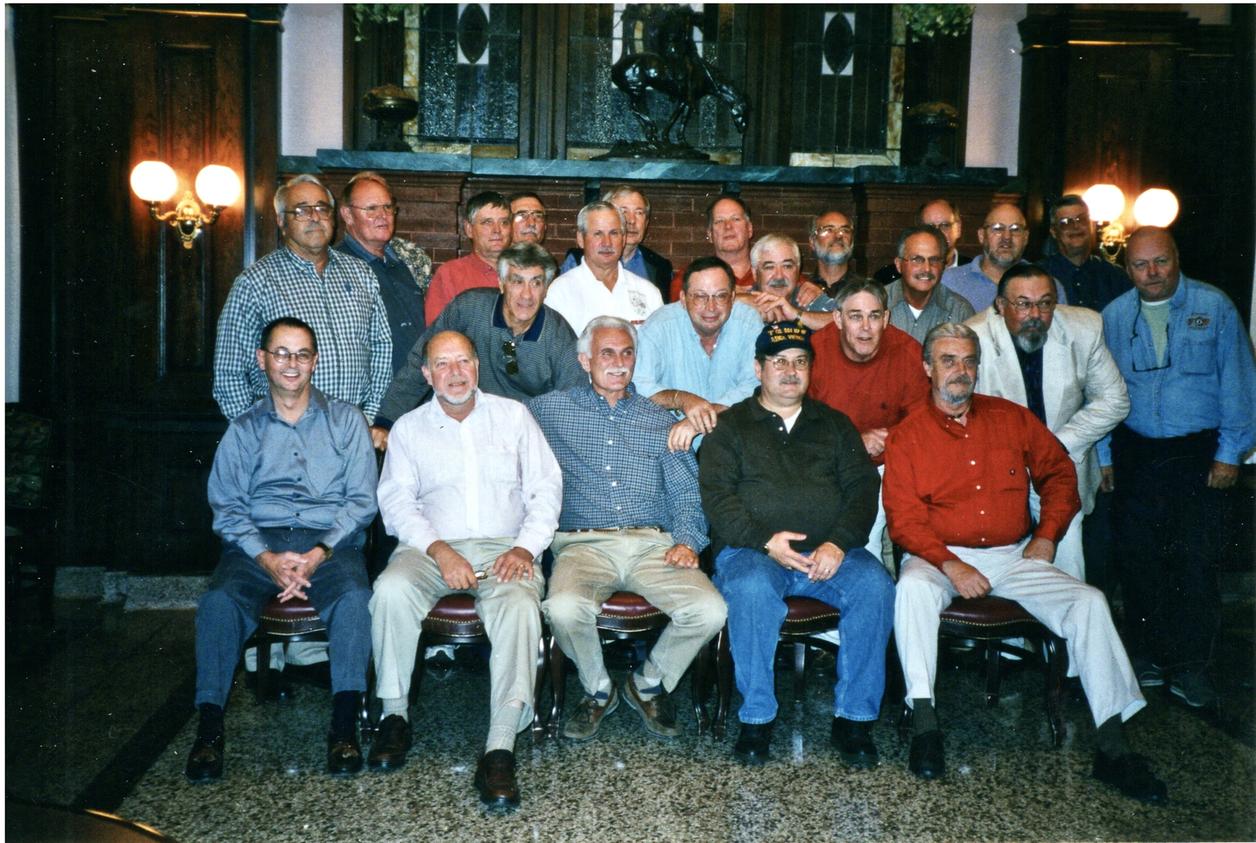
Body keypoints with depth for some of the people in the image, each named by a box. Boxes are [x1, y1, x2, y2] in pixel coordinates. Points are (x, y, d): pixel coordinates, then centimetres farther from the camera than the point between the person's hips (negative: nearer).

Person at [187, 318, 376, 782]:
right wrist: (266, 558, -13)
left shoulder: (345, 420, 13)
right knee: (218, 601, -29)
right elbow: (227, 508, 6)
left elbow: (361, 500, 5)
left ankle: (344, 725, -29)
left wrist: (319, 553, -12)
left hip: (329, 541, -1)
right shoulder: (243, 429, 16)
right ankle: (209, 726, -22)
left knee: (354, 595, -33)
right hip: (258, 543, 1)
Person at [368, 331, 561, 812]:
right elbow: (397, 500, 4)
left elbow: (546, 487, 9)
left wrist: (525, 546, -8)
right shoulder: (409, 428, 15)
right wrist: (439, 550, -14)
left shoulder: (512, 415, 14)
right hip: (432, 546, 1)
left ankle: (500, 748, -36)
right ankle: (395, 713, -13)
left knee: (520, 603, -33)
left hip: (504, 548, -1)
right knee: (392, 589, -32)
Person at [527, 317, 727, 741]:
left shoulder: (659, 420, 21)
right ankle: (598, 690, 0)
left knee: (709, 610, -24)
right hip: (584, 543, -2)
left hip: (653, 544, 2)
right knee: (564, 608, -34)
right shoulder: (550, 410, 16)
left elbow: (686, 494, 15)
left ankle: (648, 684, 6)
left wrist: (687, 541, -3)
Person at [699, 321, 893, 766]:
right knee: (752, 591, -35)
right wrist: (765, 541, -16)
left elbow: (862, 490, 9)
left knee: (875, 584, -27)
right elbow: (717, 496, 0)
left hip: (828, 552, 3)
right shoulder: (731, 426, 13)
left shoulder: (835, 425, 21)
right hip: (751, 550, -2)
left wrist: (839, 543, -10)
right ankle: (756, 719, -19)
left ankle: (854, 717, -15)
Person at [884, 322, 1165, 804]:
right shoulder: (907, 436, 1)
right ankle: (924, 723, -30)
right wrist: (950, 566, -20)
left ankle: (1112, 748, -15)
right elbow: (904, 520, -7)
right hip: (941, 558, -3)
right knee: (913, 587, -36)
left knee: (1089, 602, -18)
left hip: (1015, 557, 3)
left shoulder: (1011, 418, 11)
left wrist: (1047, 536, 3)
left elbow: (1058, 473, 17)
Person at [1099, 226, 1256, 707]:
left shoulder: (1213, 307, 0)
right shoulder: (1114, 316, 7)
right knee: (1139, 559, 6)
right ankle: (1147, 657, 19)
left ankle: (1190, 667, 7)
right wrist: (1104, 455, 7)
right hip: (1135, 453, 3)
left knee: (1195, 560, -3)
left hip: (1198, 451, -2)